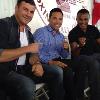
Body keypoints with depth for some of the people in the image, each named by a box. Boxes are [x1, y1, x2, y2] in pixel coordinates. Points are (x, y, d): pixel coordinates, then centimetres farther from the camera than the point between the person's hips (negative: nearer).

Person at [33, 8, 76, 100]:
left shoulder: (61, 36, 16)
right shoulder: (40, 32, -6)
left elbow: (64, 56, 16)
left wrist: (65, 49, -6)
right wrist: (51, 62, -25)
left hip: (57, 61, 7)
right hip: (44, 63, -6)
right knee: (59, 70, -32)